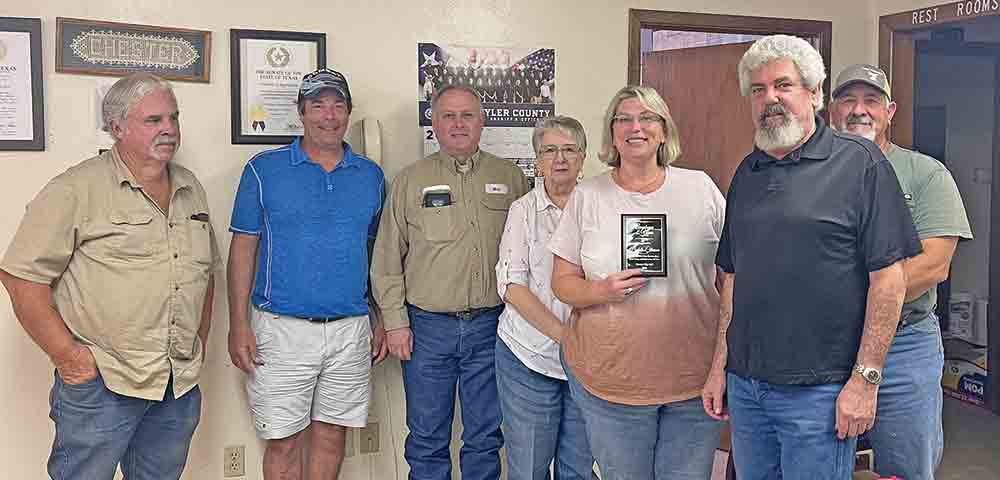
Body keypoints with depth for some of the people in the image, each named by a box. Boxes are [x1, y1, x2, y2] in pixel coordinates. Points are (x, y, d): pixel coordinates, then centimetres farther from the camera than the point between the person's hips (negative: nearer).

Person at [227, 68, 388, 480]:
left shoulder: (371, 176, 8)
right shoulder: (264, 169, 0)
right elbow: (243, 247, 0)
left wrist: (380, 321, 11)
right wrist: (239, 325, -6)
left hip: (351, 330, 3)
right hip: (282, 328, -2)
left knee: (332, 434, 12)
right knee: (283, 442, 5)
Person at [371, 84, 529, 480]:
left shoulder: (511, 178, 6)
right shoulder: (410, 180, 3)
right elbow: (387, 259, 3)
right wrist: (395, 321, -2)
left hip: (490, 325, 1)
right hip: (427, 327, -1)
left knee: (486, 438, 12)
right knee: (427, 439, 9)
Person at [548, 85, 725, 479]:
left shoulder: (700, 188, 3)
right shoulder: (587, 196, 2)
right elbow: (562, 282, 3)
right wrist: (601, 291, -18)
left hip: (694, 377, 1)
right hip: (609, 378, 0)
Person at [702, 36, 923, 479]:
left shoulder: (860, 163, -7)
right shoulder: (746, 174, 10)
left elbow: (888, 278, -10)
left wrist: (865, 379, -13)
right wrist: (719, 367, 11)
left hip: (819, 392, -5)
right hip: (744, 387, 6)